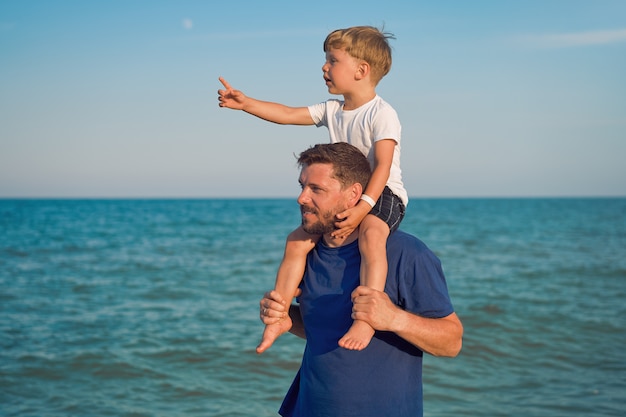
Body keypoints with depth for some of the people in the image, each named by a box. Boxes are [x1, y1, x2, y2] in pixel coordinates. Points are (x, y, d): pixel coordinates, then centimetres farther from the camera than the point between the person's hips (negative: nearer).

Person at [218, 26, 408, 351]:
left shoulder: (382, 114, -14)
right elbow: (288, 115, 12)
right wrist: (246, 103, 3)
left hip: (383, 194, -8)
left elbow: (383, 166, -23)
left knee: (371, 234, -39)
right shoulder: (332, 110, 10)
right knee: (297, 240, -5)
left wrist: (363, 207, -34)